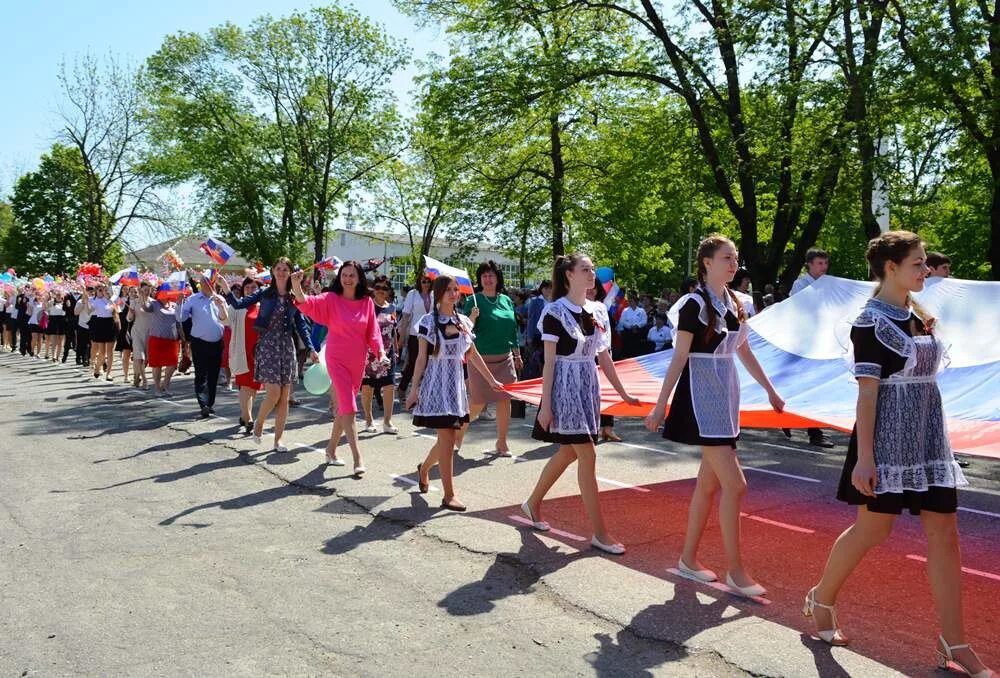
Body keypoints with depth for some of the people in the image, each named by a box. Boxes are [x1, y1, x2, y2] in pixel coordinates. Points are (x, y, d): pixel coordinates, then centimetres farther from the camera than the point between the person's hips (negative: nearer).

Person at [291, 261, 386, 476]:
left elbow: (372, 331, 3)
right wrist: (297, 287, -44)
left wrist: (380, 352, -12)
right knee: (348, 408, -11)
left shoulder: (367, 302, 2)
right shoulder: (331, 299, -7)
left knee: (343, 407, 16)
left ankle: (331, 450, 34)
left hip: (358, 361, 4)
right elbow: (309, 303, -24)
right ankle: (358, 459, -11)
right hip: (337, 360, -4)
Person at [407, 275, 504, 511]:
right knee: (447, 439, -8)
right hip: (436, 384, -6)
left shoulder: (463, 321, 9)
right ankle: (448, 495, -1)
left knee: (447, 438, 11)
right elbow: (422, 357, -6)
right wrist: (414, 389, -9)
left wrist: (492, 380, 15)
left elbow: (473, 355, 15)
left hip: (456, 384, 6)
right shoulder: (429, 321, -6)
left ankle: (424, 468, 40)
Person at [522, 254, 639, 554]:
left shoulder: (598, 311, 9)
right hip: (565, 387, -7)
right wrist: (545, 405, -13)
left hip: (589, 386, 7)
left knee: (567, 453, 14)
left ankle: (532, 503, 34)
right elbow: (549, 361, -11)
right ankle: (599, 532, 2)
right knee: (588, 456, -7)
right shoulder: (555, 312, -11)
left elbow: (604, 356, 13)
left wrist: (623, 393, 13)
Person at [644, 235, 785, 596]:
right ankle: (735, 570, 2)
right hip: (701, 397, -8)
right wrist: (661, 405, -15)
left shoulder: (734, 302, 11)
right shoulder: (695, 303, -12)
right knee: (735, 485, -9)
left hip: (726, 397, 8)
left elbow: (744, 352, 20)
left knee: (709, 483, 12)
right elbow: (679, 358, -13)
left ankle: (688, 558, 23)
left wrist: (770, 390, 24)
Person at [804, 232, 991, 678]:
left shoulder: (918, 317, 11)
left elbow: (922, 378, 16)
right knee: (873, 529, 3)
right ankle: (821, 599, 25)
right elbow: (867, 391, -17)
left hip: (929, 439, 8)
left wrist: (929, 438, 17)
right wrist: (864, 457, -19)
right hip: (888, 440, -7)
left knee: (944, 535, 6)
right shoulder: (870, 322, -12)